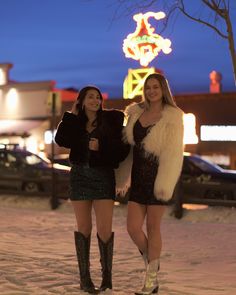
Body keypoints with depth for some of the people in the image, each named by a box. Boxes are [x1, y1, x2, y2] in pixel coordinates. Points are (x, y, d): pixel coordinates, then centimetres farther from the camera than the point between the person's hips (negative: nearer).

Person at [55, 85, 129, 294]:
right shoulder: (75, 122, 8)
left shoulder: (111, 120, -2)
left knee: (105, 229, -7)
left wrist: (101, 147, -19)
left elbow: (122, 149, -6)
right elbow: (61, 140, -10)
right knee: (83, 227, 5)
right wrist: (71, 115, -6)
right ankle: (85, 278, 12)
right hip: (80, 176, 3)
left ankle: (107, 275, 11)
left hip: (103, 176, -2)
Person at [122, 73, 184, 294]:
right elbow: (127, 144, 12)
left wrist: (165, 184, -17)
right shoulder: (137, 113, 10)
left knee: (152, 227, 1)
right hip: (139, 177, 5)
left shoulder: (172, 116, -6)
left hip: (157, 177, -4)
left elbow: (173, 153, -11)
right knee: (133, 228, -2)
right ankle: (151, 262, 26)